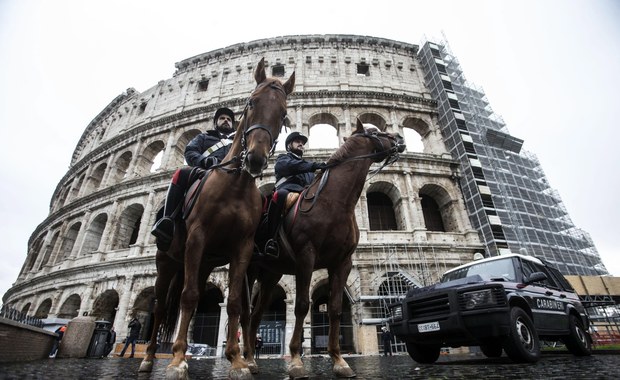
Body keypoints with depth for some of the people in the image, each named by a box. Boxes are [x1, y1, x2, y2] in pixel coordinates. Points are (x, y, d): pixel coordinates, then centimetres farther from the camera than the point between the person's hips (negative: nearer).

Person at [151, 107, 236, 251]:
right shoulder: (204, 137, 32)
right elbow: (190, 152, 13)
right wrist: (205, 160, -11)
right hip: (204, 172, 0)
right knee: (181, 173, -33)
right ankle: (166, 221, -34)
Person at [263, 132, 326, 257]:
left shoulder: (308, 164, 40)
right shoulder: (283, 159, 21)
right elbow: (292, 166, -6)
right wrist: (314, 165, -21)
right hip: (287, 191, -6)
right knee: (280, 194, -39)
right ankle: (270, 239, -37)